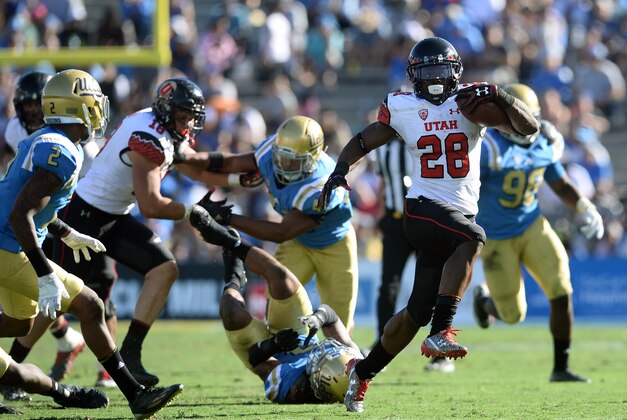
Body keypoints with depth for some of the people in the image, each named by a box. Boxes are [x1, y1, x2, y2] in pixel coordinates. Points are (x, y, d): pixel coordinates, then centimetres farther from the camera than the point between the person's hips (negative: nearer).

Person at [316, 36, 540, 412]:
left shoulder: (469, 103, 1)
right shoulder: (402, 109, 2)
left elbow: (528, 127, -7)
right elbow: (363, 141, 15)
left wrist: (499, 96, -23)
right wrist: (341, 169, -3)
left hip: (461, 212, 3)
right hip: (424, 209, -3)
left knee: (419, 311, 7)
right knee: (472, 238, -36)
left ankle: (363, 371, 26)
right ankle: (440, 333, -38)